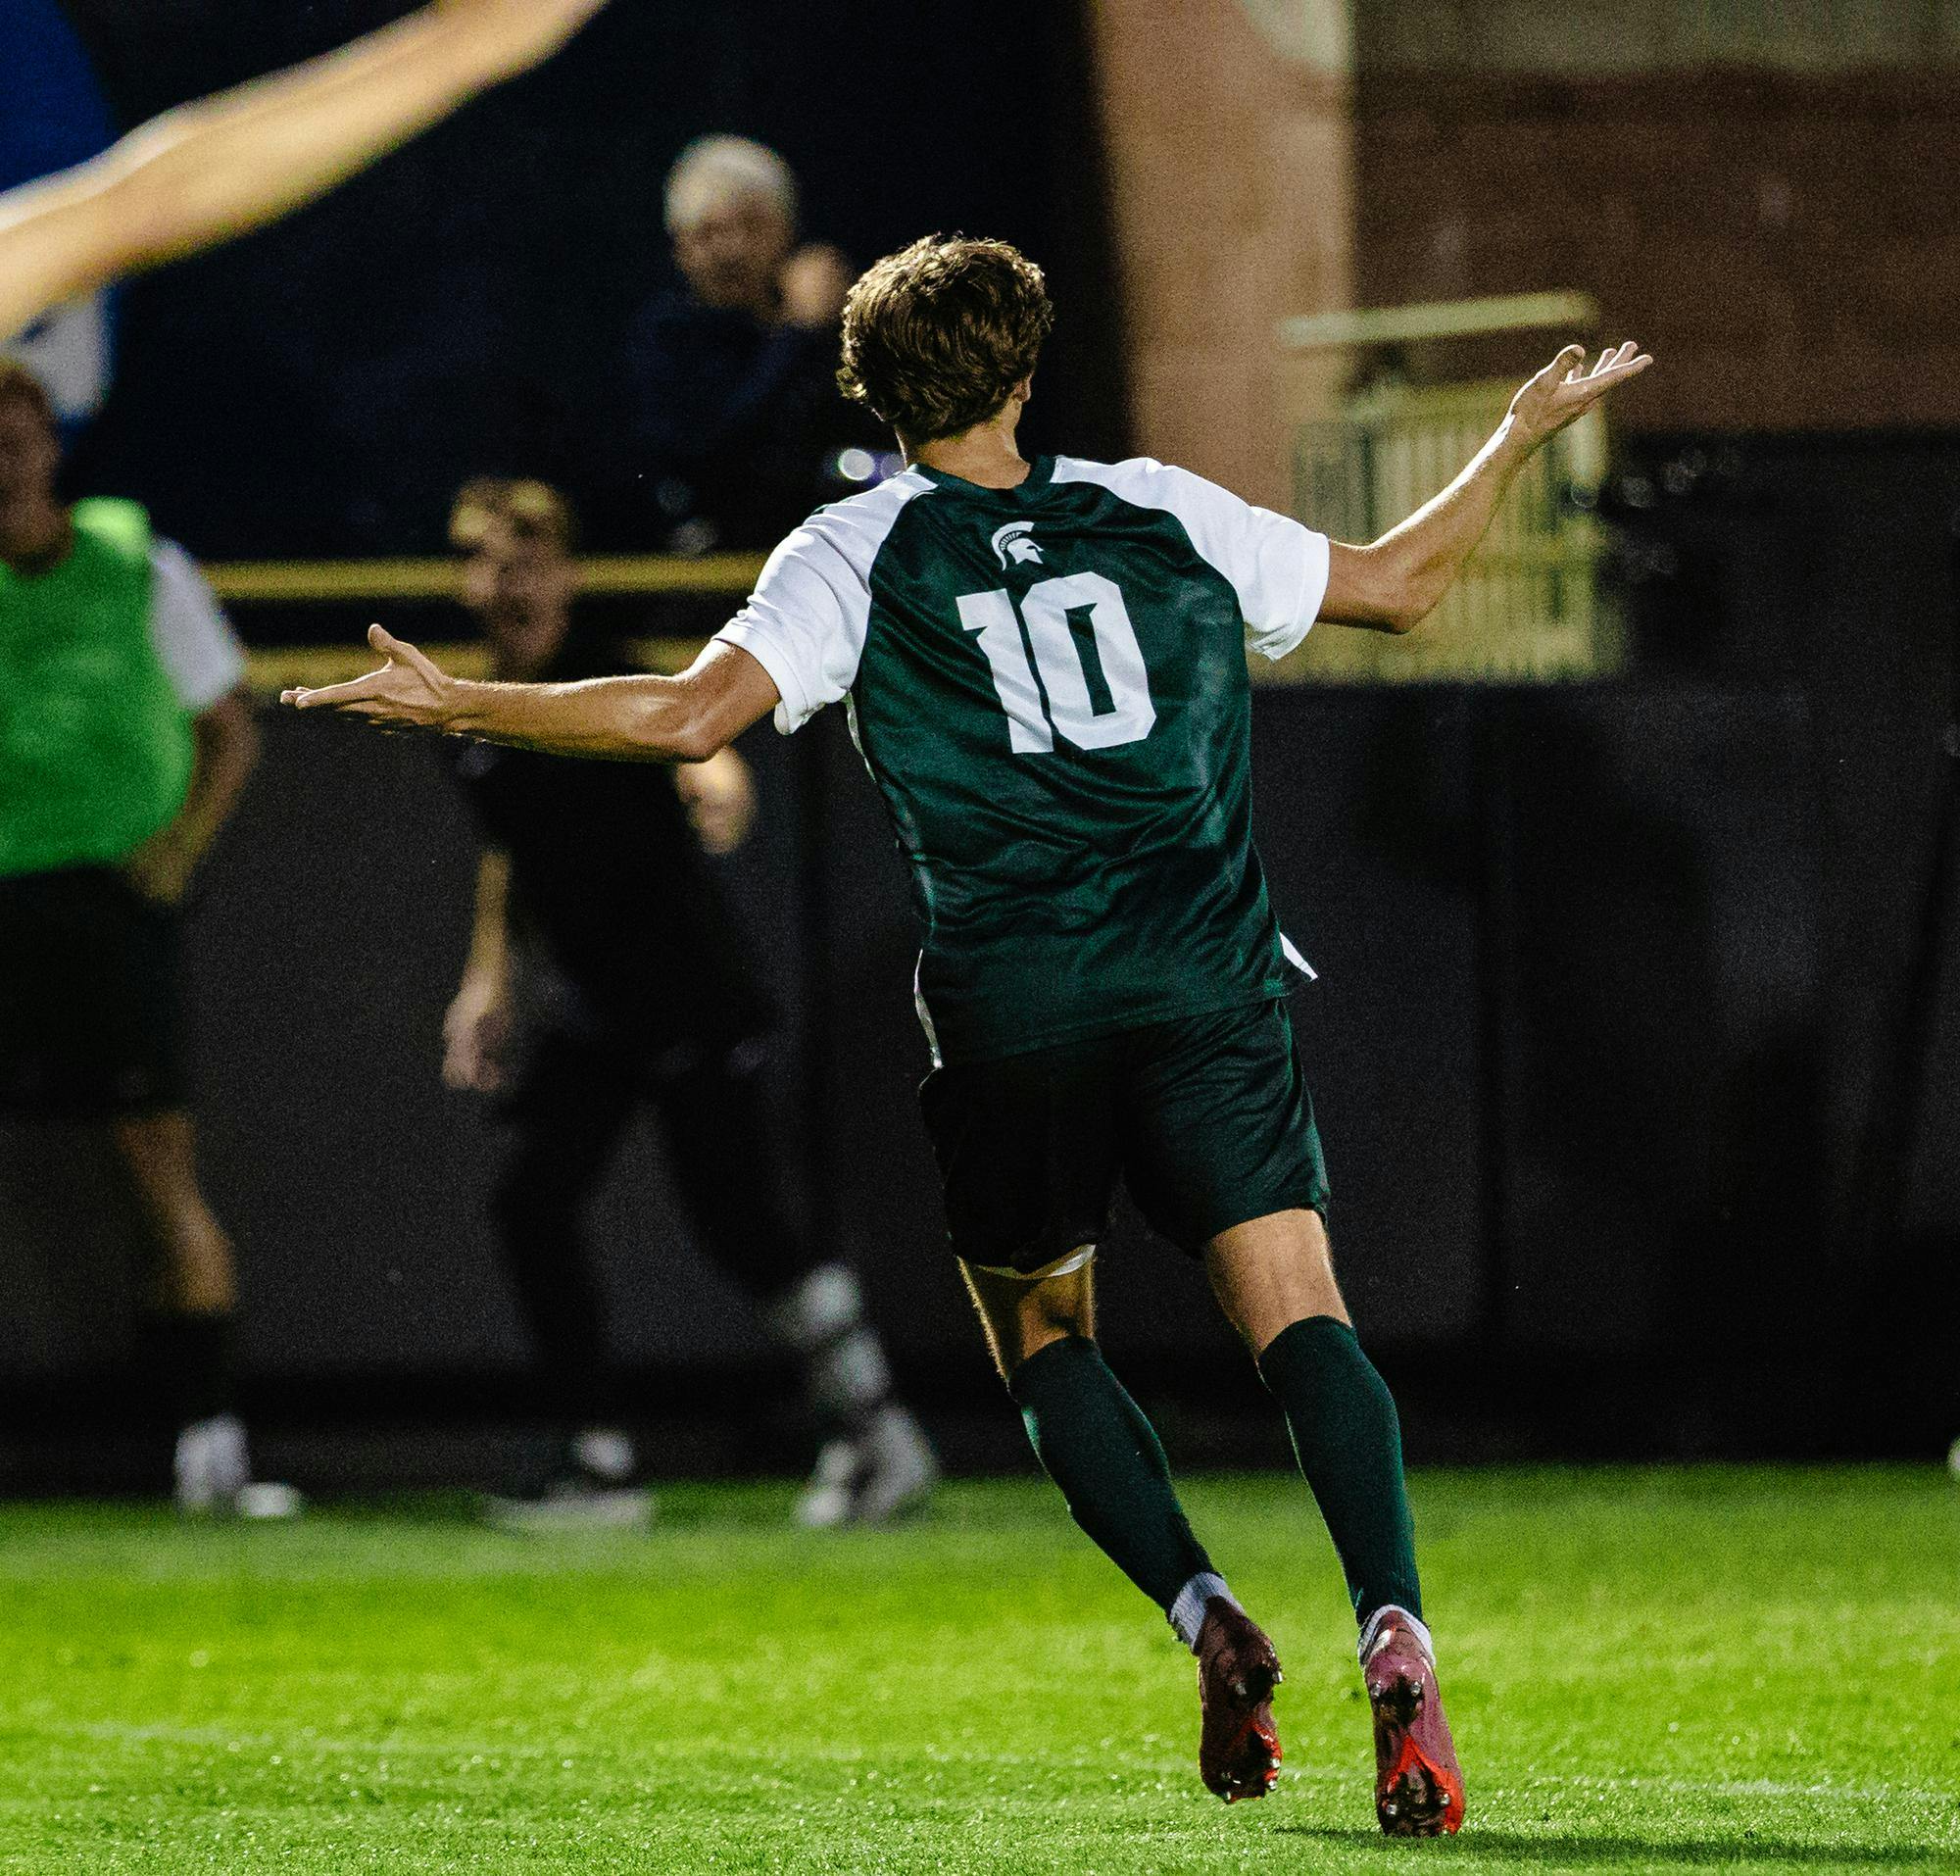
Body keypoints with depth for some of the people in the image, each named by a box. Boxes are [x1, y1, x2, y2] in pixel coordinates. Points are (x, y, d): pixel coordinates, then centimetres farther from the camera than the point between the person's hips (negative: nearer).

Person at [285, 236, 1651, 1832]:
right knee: (1298, 1315, -5)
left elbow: (694, 715, -9)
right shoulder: (1159, 515, 11)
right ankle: (1394, 1629, -27)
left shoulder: (855, 557, 3)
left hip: (1011, 1010, -1)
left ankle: (1203, 1615, -4)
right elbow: (1397, 583, 19)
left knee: (1044, 1338, 17)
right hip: (1206, 985, 1)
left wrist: (458, 704, 1)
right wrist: (1526, 434, 35)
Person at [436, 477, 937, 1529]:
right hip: (584, 1007, 7)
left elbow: (694, 740, -34)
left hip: (688, 996, -7)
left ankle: (876, 1435, 7)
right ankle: (597, 1467, 3)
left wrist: (714, 783, -56)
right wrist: (486, 984, 20)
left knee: (741, 1224, -9)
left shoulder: (608, 681, -13)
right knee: (532, 1203, -5)